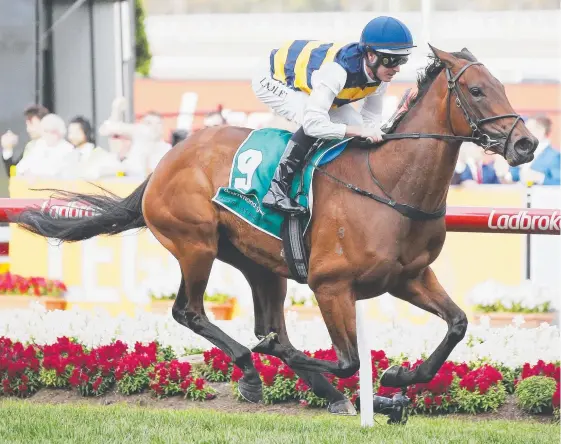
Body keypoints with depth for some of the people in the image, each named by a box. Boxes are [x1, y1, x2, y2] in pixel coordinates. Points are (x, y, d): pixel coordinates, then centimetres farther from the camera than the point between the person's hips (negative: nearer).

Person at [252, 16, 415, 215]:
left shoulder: (380, 77, -17)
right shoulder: (336, 71, -41)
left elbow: (371, 120, -6)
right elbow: (314, 123, -45)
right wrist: (359, 131, -45)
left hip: (306, 85, 9)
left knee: (357, 127, -3)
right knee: (313, 119, -34)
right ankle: (277, 189, -30)